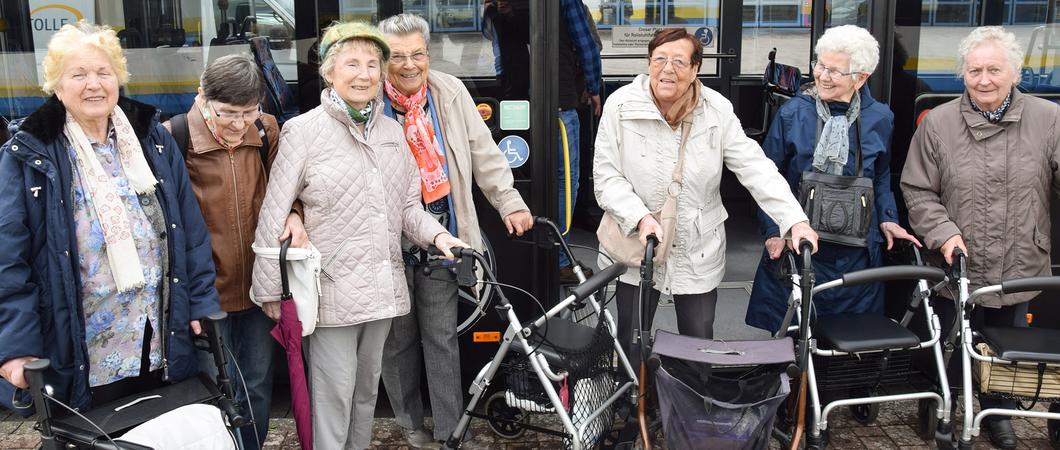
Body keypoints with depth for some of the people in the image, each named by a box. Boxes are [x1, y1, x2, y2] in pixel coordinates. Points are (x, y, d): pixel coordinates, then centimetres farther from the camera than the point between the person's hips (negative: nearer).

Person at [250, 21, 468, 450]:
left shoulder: (392, 130, 9)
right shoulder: (304, 130, -7)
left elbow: (408, 205, 14)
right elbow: (273, 215, -7)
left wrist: (438, 235, -5)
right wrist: (268, 288, -7)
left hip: (383, 286, 5)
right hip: (333, 287, -5)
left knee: (367, 389, 18)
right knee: (335, 395, 0)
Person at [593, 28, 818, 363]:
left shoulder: (718, 110, -6)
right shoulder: (620, 105, -10)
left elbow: (755, 166, -11)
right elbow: (607, 176, -9)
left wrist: (795, 220, -23)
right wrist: (640, 217, -25)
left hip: (699, 254, 1)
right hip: (636, 249, -1)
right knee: (631, 345, 10)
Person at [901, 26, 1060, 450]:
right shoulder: (938, 122, -6)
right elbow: (918, 190, -2)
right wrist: (944, 233, -16)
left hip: (1020, 271, 2)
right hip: (959, 270, -1)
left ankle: (1000, 412, 44)